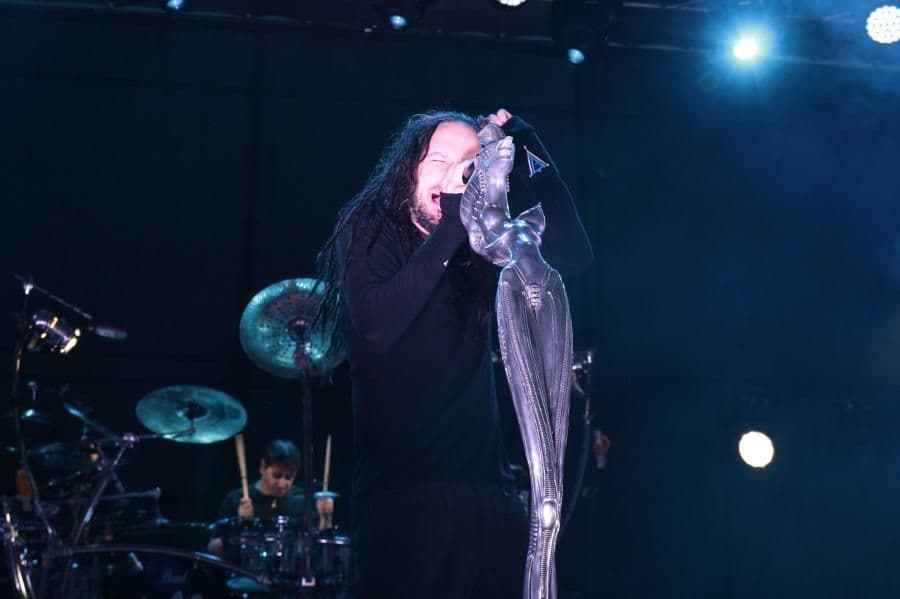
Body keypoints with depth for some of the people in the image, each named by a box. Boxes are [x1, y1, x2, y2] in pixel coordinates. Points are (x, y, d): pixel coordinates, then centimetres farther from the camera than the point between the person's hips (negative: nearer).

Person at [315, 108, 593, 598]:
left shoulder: (481, 246, 10)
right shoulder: (369, 231, -3)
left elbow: (574, 254, 0)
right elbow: (377, 326, -19)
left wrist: (528, 150, -4)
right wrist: (451, 228, -20)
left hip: (483, 484, 5)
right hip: (402, 488, -5)